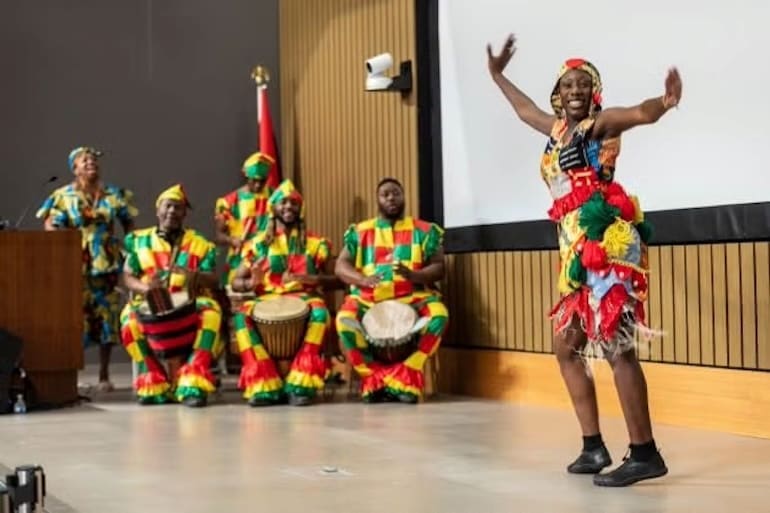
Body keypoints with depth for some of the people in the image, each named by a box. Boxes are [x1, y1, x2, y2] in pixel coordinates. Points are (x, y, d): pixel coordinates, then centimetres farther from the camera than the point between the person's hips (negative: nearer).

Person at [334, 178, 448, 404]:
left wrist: (414, 275, -20)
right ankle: (375, 380, -17)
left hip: (411, 298, 0)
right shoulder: (360, 232, 12)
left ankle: (406, 378, -23)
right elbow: (341, 266, 4)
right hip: (368, 300, 0)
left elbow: (438, 268, 3)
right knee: (344, 321, -31)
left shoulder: (424, 231, 10)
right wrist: (362, 279, -19)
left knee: (439, 315, -32)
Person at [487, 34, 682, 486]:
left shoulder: (602, 123, -2)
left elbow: (641, 113, -24)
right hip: (578, 250, 9)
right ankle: (594, 446, 17)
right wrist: (497, 75, 53)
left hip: (607, 243, -9)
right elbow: (525, 109, 42)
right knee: (567, 347, 12)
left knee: (615, 346, -15)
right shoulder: (558, 128, 20)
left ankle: (645, 454, -15)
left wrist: (665, 103, -46)